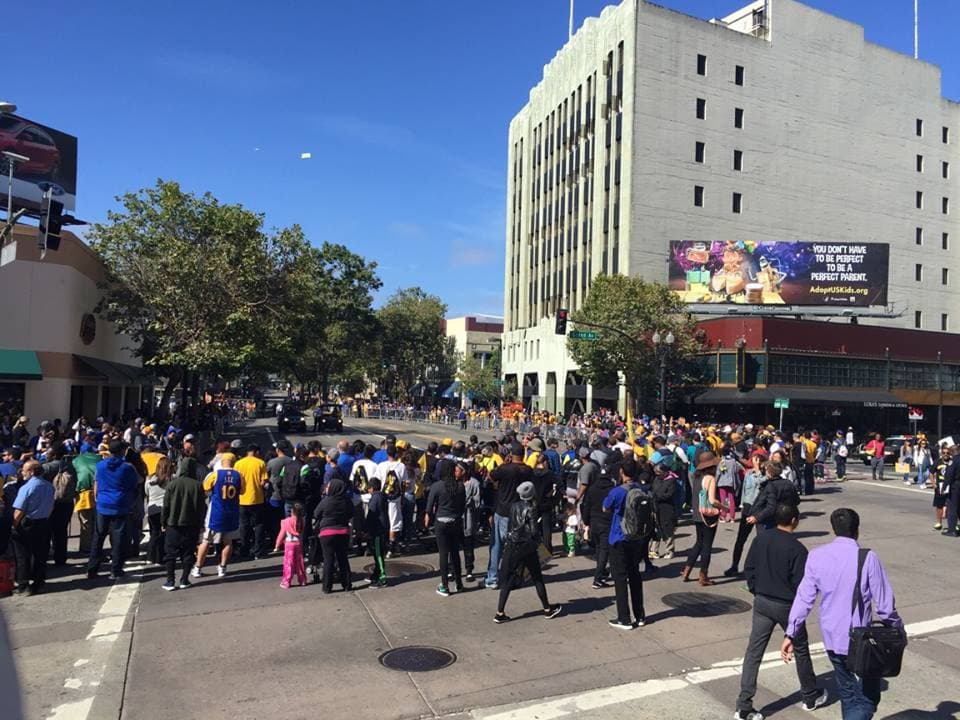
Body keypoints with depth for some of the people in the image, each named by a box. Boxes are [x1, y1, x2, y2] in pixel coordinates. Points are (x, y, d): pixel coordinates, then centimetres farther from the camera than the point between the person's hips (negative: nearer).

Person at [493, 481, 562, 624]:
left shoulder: (513, 506, 0)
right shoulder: (531, 509, -13)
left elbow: (509, 526, 4)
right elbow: (534, 532, -15)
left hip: (512, 547, 3)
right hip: (528, 548, -3)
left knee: (507, 580, 6)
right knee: (537, 578, 13)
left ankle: (500, 613, 4)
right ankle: (547, 609, 24)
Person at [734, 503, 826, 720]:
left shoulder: (761, 539, -3)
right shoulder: (797, 548, -18)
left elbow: (748, 568, 3)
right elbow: (800, 583, -15)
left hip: (761, 602, 4)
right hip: (787, 606, -4)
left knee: (753, 652, 4)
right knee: (801, 650, 20)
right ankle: (811, 697, 41)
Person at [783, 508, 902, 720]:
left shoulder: (816, 555, -3)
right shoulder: (867, 557, -14)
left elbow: (804, 598, -4)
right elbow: (884, 603, -10)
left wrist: (790, 634, 0)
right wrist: (897, 628, 9)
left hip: (831, 639, 4)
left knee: (847, 693, 23)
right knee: (868, 697, 9)